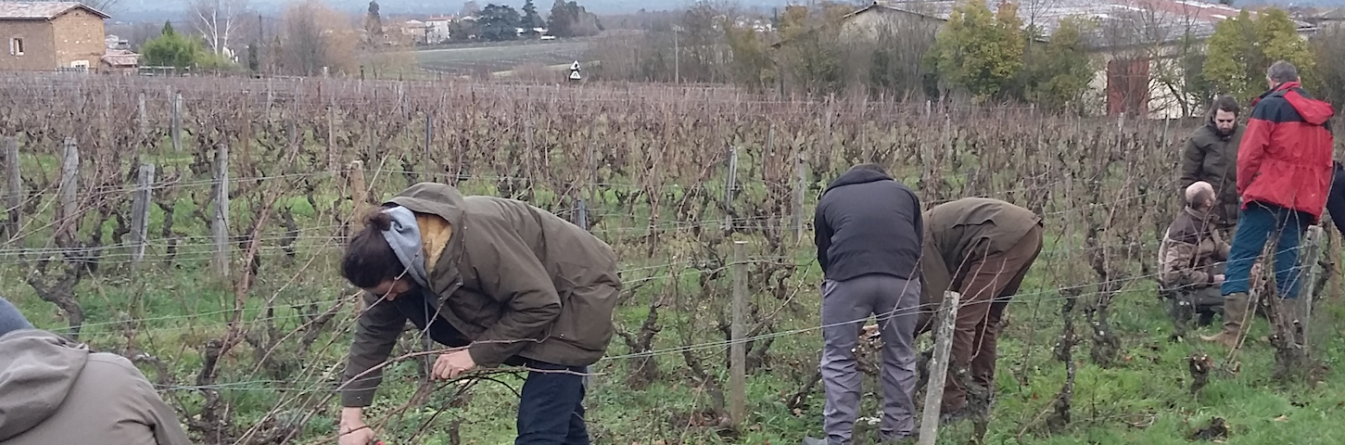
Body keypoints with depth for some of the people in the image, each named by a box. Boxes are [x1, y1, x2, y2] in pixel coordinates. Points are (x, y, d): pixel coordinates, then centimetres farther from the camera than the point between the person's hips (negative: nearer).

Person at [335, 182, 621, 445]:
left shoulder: (475, 238, -38)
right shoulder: (396, 248, -12)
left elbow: (539, 304, -32)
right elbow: (372, 332, -6)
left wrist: (476, 353, -26)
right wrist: (352, 419, -10)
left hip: (576, 292, -9)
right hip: (537, 292, 9)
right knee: (558, 411, 20)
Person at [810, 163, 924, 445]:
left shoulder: (829, 198, 28)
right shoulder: (903, 192, 31)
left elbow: (823, 254, 30)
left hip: (847, 276, -1)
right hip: (901, 277, 2)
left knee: (839, 358, 12)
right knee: (900, 356, 19)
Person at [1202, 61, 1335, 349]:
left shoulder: (1270, 105, -2)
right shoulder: (1320, 114, 19)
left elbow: (1250, 152, -8)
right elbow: (1325, 163, 20)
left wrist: (1244, 187, 5)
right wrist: (1316, 202, 21)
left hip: (1269, 194, -6)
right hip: (1304, 200, 6)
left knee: (1241, 258, -7)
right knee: (1288, 263, 9)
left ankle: (1233, 331, -18)